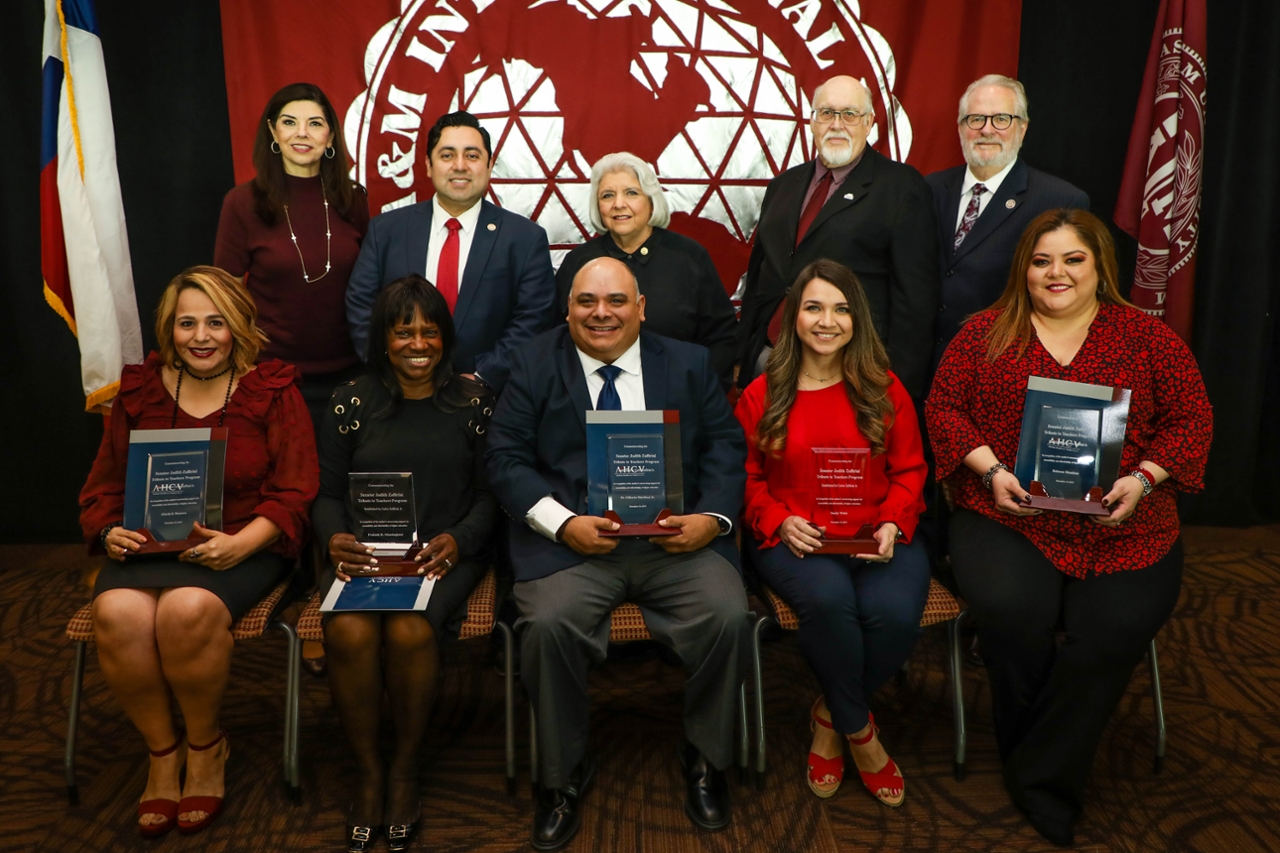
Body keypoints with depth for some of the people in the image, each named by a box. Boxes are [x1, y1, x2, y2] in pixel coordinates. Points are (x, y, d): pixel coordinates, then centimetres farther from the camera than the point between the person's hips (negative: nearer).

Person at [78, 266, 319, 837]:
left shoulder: (272, 390, 1)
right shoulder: (138, 390, 14)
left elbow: (293, 494, -5)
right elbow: (104, 485, 16)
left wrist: (239, 545, -20)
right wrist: (110, 532, -6)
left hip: (243, 545, -3)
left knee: (189, 610, -33)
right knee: (117, 614, -28)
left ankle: (205, 745, -2)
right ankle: (162, 749, -2)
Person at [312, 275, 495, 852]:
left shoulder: (471, 400, 8)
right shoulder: (351, 402, 11)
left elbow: (489, 492, 5)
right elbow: (327, 492, 11)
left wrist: (457, 540, -13)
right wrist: (335, 539, -10)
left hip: (444, 553, -1)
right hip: (364, 553, 1)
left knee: (409, 631, -30)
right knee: (349, 632, -29)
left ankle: (405, 770, -4)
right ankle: (367, 773, -5)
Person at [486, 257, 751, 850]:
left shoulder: (689, 363, 14)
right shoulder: (533, 365, 9)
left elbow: (725, 447, 9)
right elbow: (506, 458, 1)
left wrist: (712, 517, -10)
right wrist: (564, 523, -14)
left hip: (674, 536, 1)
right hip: (572, 540, -1)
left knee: (728, 616, -23)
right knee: (549, 623, -28)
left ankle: (704, 759, 5)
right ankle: (562, 776, -1)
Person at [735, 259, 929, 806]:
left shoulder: (885, 389, 9)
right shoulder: (761, 395, 6)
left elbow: (909, 470, 10)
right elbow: (747, 478, 8)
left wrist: (892, 524, -9)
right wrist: (780, 521, -11)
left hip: (876, 538, 2)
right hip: (793, 541, -1)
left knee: (895, 612, -31)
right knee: (829, 598, -35)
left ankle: (831, 717, 2)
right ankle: (858, 730, -5)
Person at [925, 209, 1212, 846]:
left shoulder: (1146, 337, 10)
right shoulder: (986, 332, 9)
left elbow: (1191, 418, 8)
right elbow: (944, 406, 6)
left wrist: (1143, 479, -9)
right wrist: (991, 471, -9)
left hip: (1120, 527, 1)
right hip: (1006, 514, 0)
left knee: (1113, 631, -24)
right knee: (1011, 610, -29)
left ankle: (1041, 781, -1)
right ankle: (1023, 752, 2)